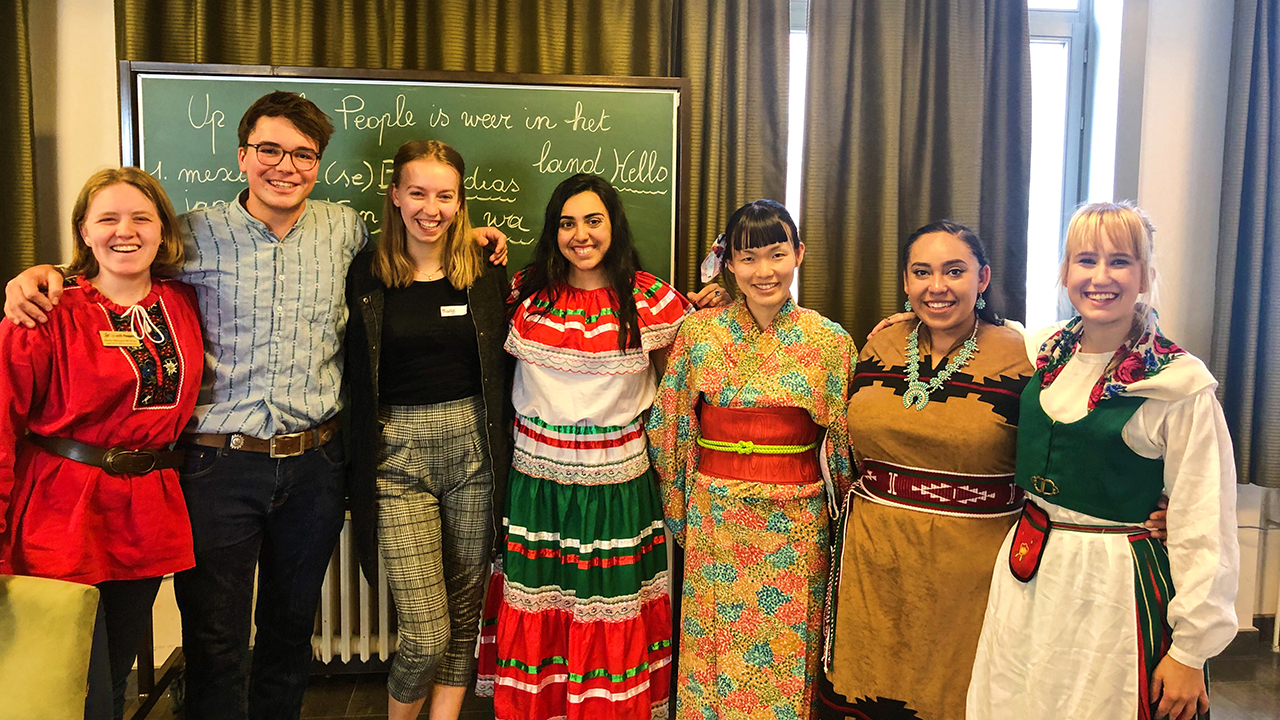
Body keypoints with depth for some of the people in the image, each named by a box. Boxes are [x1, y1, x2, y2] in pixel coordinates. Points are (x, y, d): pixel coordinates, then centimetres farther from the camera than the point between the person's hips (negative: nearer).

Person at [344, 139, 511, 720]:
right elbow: (355, 376, 5)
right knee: (426, 635, -4)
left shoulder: (486, 274, 4)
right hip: (397, 456, -2)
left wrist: (503, 455, 4)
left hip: (473, 448, 2)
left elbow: (502, 369, 9)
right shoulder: (367, 274, 0)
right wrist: (359, 471, 0)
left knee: (464, 615, 11)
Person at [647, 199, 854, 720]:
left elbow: (845, 442, 3)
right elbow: (668, 426, 5)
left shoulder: (829, 341, -2)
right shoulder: (698, 333, -1)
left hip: (795, 525, 0)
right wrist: (677, 510, 6)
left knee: (787, 656, 10)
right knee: (713, 649, 11)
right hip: (715, 522, 1)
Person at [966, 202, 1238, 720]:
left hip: (1117, 588, -5)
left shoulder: (1180, 384, -13)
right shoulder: (1043, 353, 2)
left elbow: (1205, 528, -12)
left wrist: (1191, 650, -12)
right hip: (1027, 580, 5)